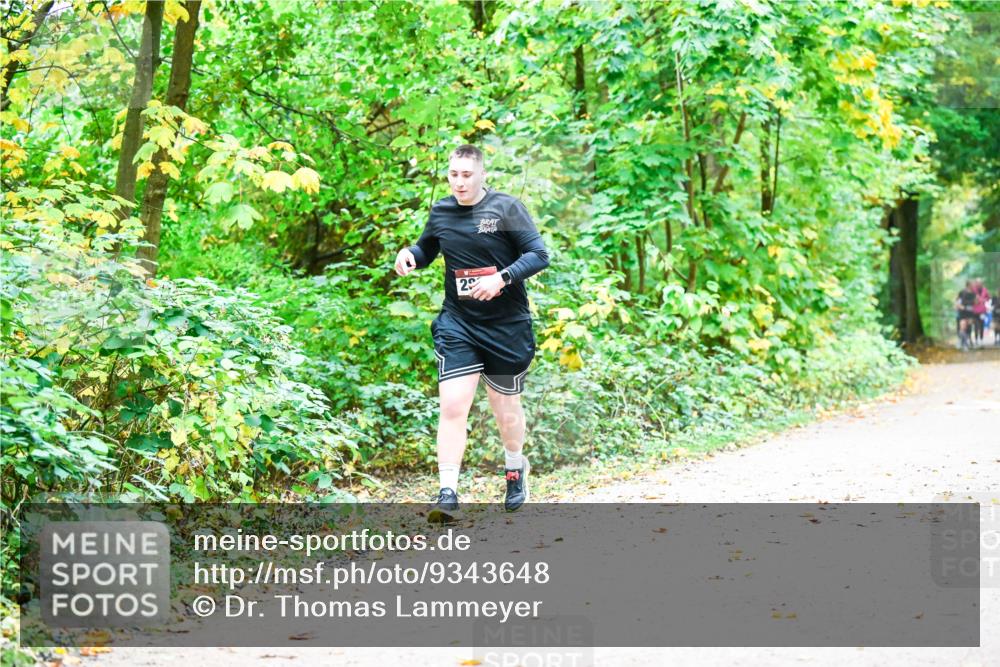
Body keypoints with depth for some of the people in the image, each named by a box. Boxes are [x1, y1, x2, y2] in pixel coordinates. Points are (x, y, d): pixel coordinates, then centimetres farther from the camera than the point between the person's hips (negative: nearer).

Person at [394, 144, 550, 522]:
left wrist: (502, 278, -24)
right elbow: (427, 250, 22)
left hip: (507, 325, -2)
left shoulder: (506, 208, -7)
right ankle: (447, 494, -11)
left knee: (506, 409, 12)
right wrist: (409, 255, -2)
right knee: (452, 407, -12)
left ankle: (515, 467, 42)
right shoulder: (440, 212, 4)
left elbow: (539, 254, -10)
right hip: (457, 324, 2)